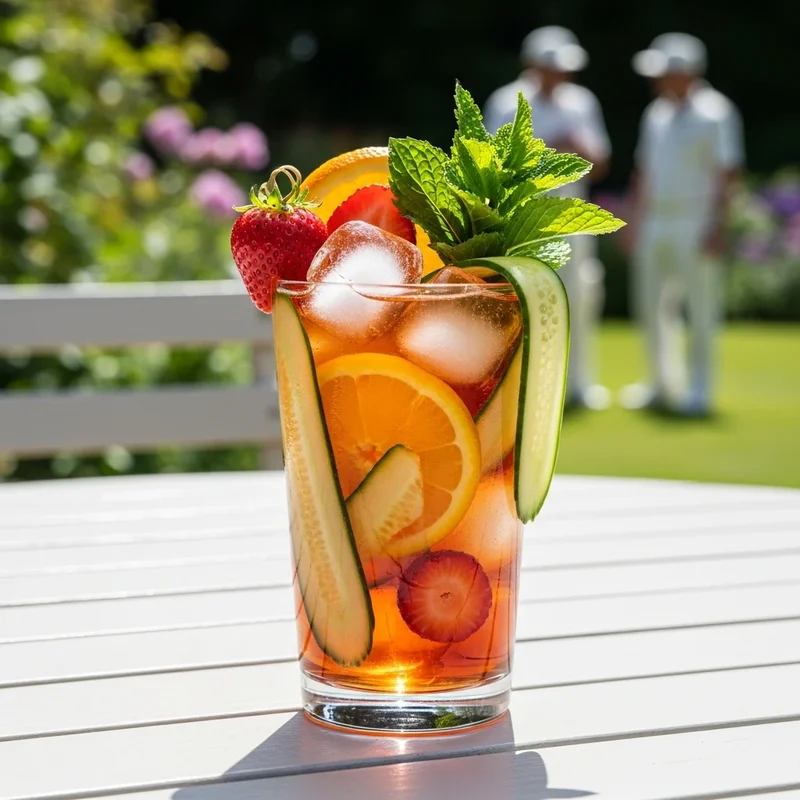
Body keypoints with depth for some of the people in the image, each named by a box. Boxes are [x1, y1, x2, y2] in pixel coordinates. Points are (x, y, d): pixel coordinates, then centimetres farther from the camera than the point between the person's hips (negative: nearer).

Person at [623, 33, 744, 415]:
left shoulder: (714, 112, -8)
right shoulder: (657, 114, 14)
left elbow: (728, 172, -11)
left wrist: (717, 225, -16)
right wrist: (635, 215, 17)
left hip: (695, 224, -7)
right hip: (654, 224, 7)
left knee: (700, 308, -2)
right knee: (652, 305, 9)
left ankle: (698, 389, 5)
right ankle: (664, 384, 20)